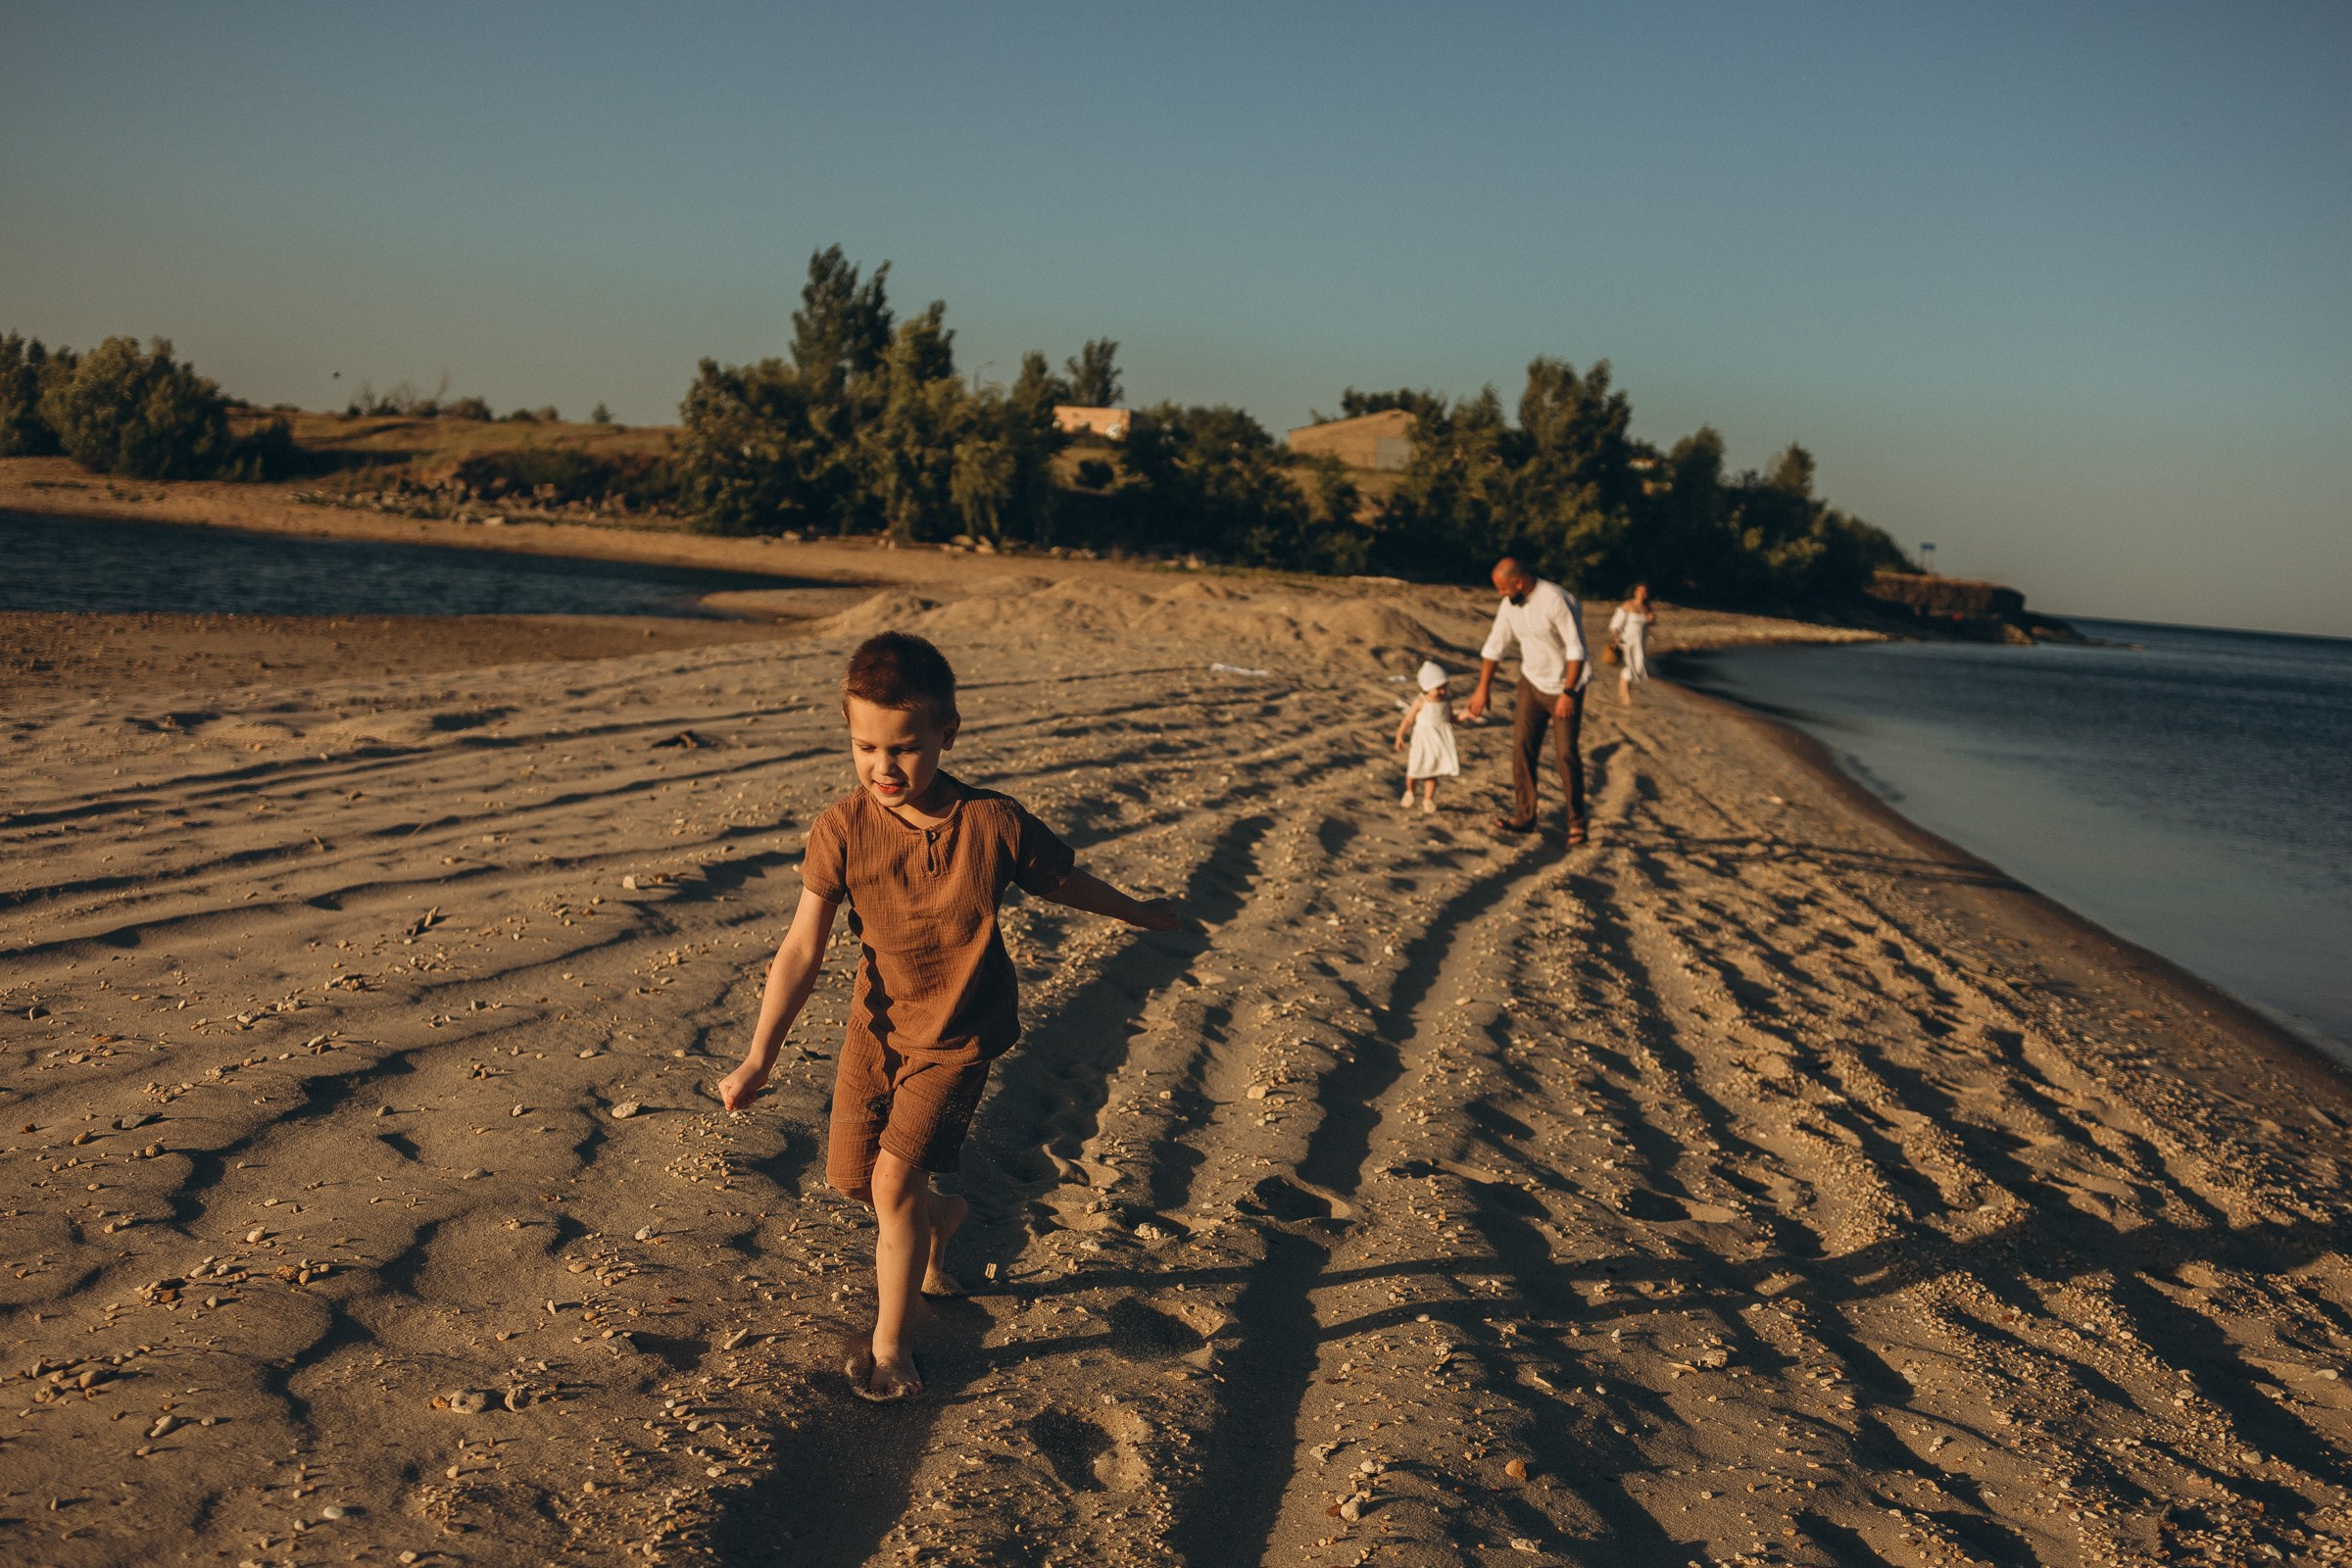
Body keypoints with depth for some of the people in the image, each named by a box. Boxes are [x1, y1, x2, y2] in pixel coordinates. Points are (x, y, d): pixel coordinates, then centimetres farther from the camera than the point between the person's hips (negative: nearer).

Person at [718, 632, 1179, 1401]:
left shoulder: (995, 824, -21)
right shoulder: (842, 829, -18)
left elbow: (1064, 880, -1)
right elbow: (803, 948, -16)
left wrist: (1141, 913, 14)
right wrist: (758, 1059, -19)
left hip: (959, 1032, -3)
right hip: (878, 1021, 3)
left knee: (894, 1177, -13)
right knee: (852, 1176, 10)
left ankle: (890, 1344, 6)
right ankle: (942, 1220, 45)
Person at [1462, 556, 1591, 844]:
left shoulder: (1556, 600, -24)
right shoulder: (1509, 605, -3)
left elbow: (1576, 650, -23)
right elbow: (1494, 646, 7)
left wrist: (1568, 693, -24)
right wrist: (1483, 689, 10)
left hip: (1565, 687, -6)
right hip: (1532, 682, 6)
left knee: (1566, 752, -6)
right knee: (1522, 746, 0)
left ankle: (1576, 822, 7)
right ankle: (1523, 815, 8)